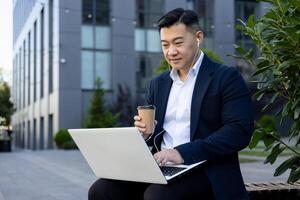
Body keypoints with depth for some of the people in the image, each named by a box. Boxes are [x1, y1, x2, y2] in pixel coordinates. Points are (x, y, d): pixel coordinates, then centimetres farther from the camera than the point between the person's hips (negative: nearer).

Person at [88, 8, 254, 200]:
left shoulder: (227, 78, -1)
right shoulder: (158, 84, 18)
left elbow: (240, 131, -13)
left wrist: (182, 153, -22)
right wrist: (145, 132, -2)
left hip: (206, 171, -5)